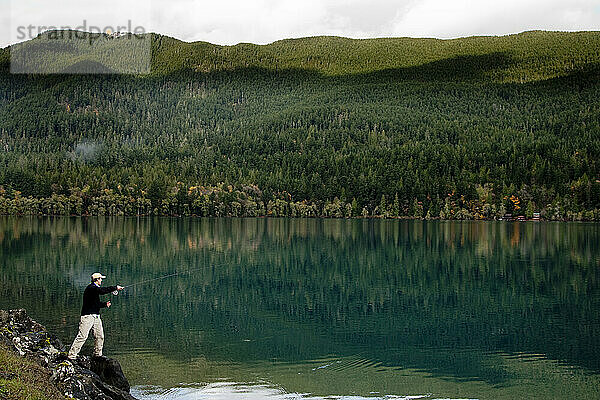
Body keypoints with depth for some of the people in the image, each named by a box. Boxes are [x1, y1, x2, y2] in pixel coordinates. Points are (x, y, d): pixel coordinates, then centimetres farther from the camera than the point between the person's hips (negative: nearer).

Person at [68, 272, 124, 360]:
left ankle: (97, 355, 19)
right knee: (82, 336, -13)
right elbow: (102, 290, -29)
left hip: (96, 316, 10)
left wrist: (105, 304, 10)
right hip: (88, 316, -10)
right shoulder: (91, 287, -10)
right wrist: (116, 287, -23)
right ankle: (72, 355, -10)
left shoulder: (95, 288, 21)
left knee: (100, 336, 8)